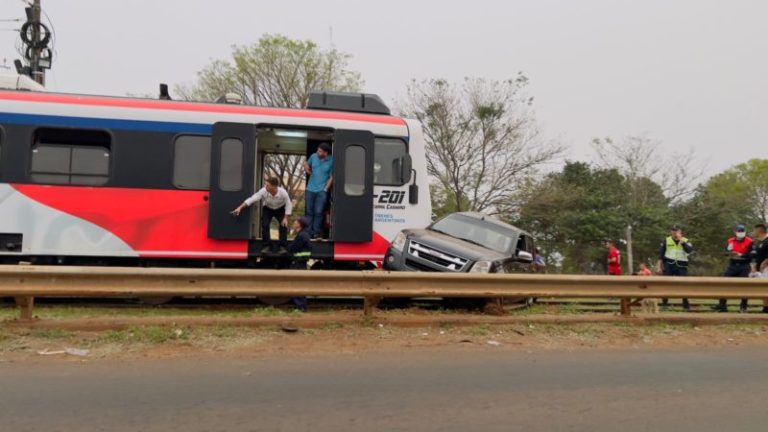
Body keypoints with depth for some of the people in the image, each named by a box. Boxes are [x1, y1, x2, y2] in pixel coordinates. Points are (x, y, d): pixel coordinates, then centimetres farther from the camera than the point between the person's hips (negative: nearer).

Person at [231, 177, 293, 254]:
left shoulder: (283, 193, -33)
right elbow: (252, 199, -33)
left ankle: (283, 247, -4)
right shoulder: (263, 191, -33)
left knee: (283, 225, -15)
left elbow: (288, 205, -21)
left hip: (280, 209, -1)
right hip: (267, 208, 1)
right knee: (264, 225, -15)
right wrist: (240, 207, -40)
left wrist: (285, 218, -25)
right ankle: (267, 246, -1)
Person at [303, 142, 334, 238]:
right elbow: (307, 163, 19)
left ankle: (316, 232, 8)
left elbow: (331, 177, -5)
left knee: (318, 212, -1)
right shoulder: (313, 156, -1)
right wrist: (306, 166, -4)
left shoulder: (331, 161, -10)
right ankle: (308, 232, 16)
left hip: (322, 190, -4)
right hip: (311, 189, 4)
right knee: (309, 211, 8)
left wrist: (326, 189, -9)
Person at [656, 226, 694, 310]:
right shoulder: (666, 241, 5)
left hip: (681, 266, 0)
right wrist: (659, 266, 4)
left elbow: (690, 250, -18)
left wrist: (681, 240, -18)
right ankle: (664, 303, 8)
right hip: (669, 265, 0)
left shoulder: (685, 241, 3)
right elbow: (661, 254, 9)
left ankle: (686, 304, 7)